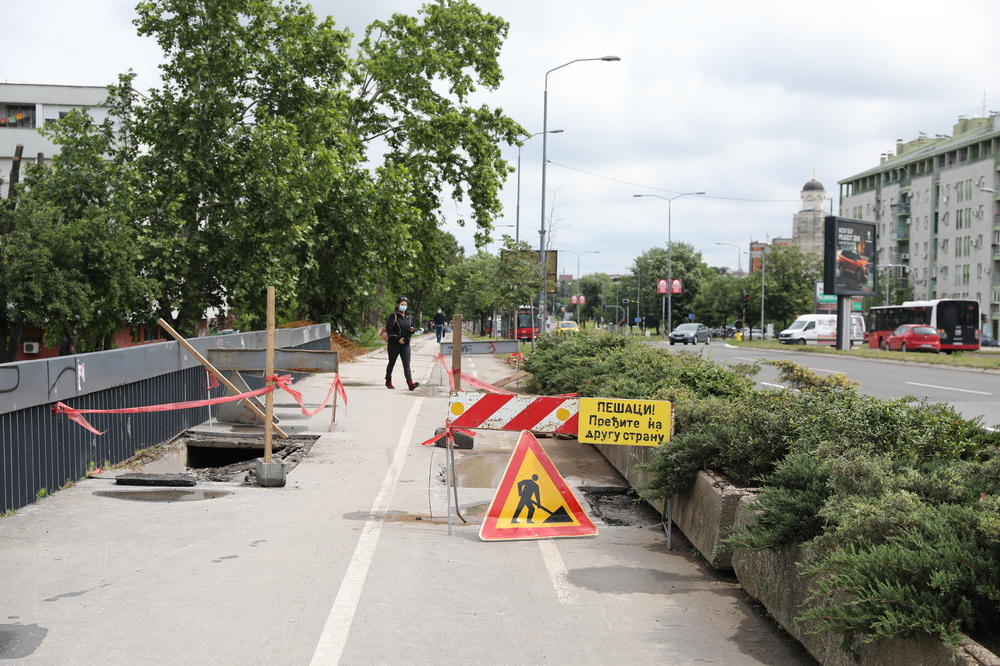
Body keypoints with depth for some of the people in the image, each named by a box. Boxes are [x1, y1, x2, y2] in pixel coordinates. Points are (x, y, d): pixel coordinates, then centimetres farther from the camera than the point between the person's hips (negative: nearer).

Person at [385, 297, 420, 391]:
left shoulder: (409, 317, 12)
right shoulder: (393, 316, -6)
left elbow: (412, 328, 22)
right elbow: (388, 329, -12)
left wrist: (412, 330, -3)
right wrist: (397, 338, -18)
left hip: (405, 344, 4)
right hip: (394, 344, -4)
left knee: (406, 364, -7)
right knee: (391, 363, 9)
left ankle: (410, 383, -19)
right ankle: (388, 381, 24)